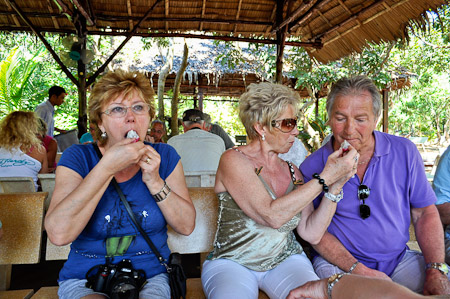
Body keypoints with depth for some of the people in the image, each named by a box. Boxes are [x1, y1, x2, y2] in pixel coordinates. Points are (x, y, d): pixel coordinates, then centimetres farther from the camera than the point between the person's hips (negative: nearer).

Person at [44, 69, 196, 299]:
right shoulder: (78, 157, -6)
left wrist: (154, 181, -16)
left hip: (151, 275, 2)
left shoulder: (164, 156, -1)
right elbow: (58, 233, -22)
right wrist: (107, 167, -23)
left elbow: (187, 226, -4)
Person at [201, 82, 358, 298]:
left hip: (286, 260, 5)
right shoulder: (234, 160, -11)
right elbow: (272, 216, -24)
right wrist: (325, 177, -22)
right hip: (232, 263, -4)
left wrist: (335, 187, -10)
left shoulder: (292, 172, 6)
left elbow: (311, 234, -1)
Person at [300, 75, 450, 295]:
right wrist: (359, 270, -18)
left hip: (400, 259, 2)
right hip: (339, 262, -1)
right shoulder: (313, 166, -9)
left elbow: (425, 213, 3)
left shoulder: (404, 152, -2)